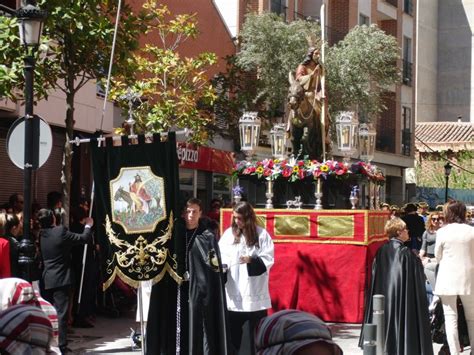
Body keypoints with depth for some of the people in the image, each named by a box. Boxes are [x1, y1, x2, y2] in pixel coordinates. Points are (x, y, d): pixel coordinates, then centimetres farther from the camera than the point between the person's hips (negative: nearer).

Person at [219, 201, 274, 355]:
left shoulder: (262, 234, -2)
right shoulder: (228, 234, 5)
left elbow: (268, 260, -5)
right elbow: (221, 255, 6)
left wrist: (252, 260, -20)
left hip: (254, 292, -2)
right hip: (233, 292, 2)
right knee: (233, 330, 7)